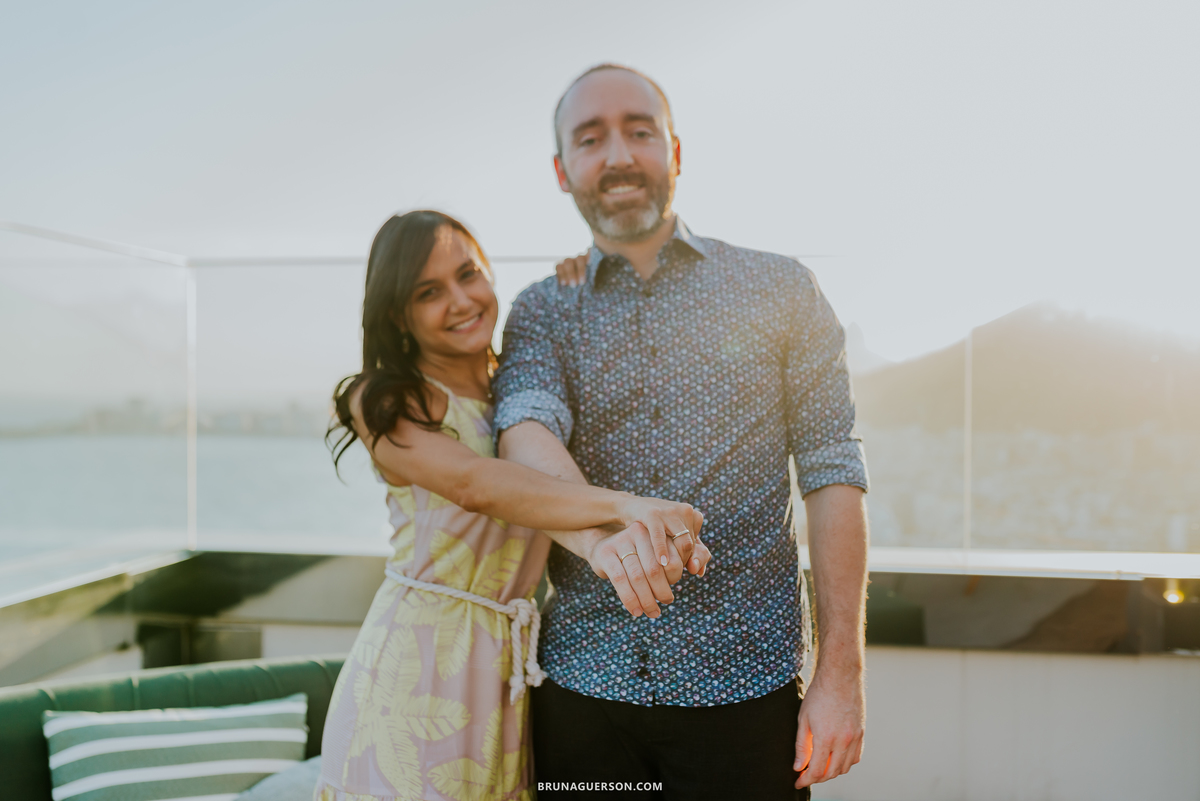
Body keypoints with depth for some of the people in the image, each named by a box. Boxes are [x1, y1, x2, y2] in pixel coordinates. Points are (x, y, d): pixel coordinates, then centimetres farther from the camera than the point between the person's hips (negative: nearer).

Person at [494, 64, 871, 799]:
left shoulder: (779, 291, 3)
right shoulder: (542, 314, 7)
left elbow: (831, 473, -2)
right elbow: (526, 434, -12)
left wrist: (841, 674, -7)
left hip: (742, 687, -1)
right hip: (580, 683, 2)